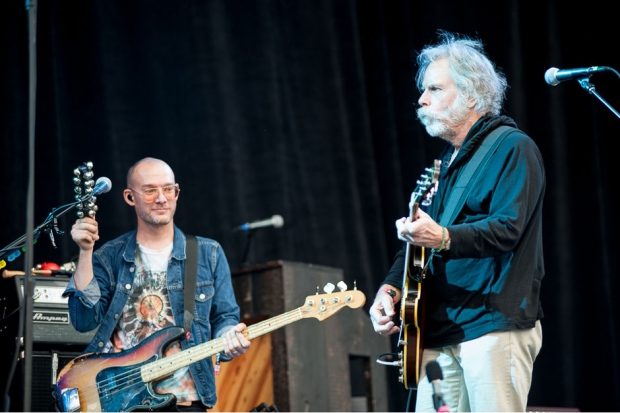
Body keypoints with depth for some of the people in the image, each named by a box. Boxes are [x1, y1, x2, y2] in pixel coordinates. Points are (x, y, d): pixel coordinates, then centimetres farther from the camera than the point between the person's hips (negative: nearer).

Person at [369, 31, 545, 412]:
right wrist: (391, 288, 5)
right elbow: (418, 238, 23)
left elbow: (507, 229, -17)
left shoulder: (512, 149, -4)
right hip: (441, 331, 8)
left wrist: (444, 237, -33)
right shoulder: (446, 161, 22)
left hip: (495, 326, -8)